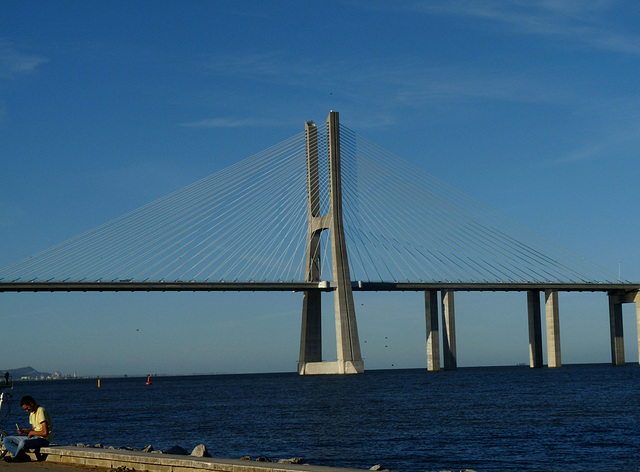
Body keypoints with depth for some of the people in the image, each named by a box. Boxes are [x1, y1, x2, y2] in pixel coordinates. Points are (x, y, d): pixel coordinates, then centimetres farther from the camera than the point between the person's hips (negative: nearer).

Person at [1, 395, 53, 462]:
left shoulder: (41, 411, -15)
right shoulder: (32, 413, 16)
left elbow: (45, 433, -22)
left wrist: (32, 432, -9)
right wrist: (24, 431, 1)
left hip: (43, 439, -10)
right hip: (35, 437, 10)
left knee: (23, 443, -39)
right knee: (6, 440, 2)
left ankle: (14, 457, -8)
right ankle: (23, 456, -20)